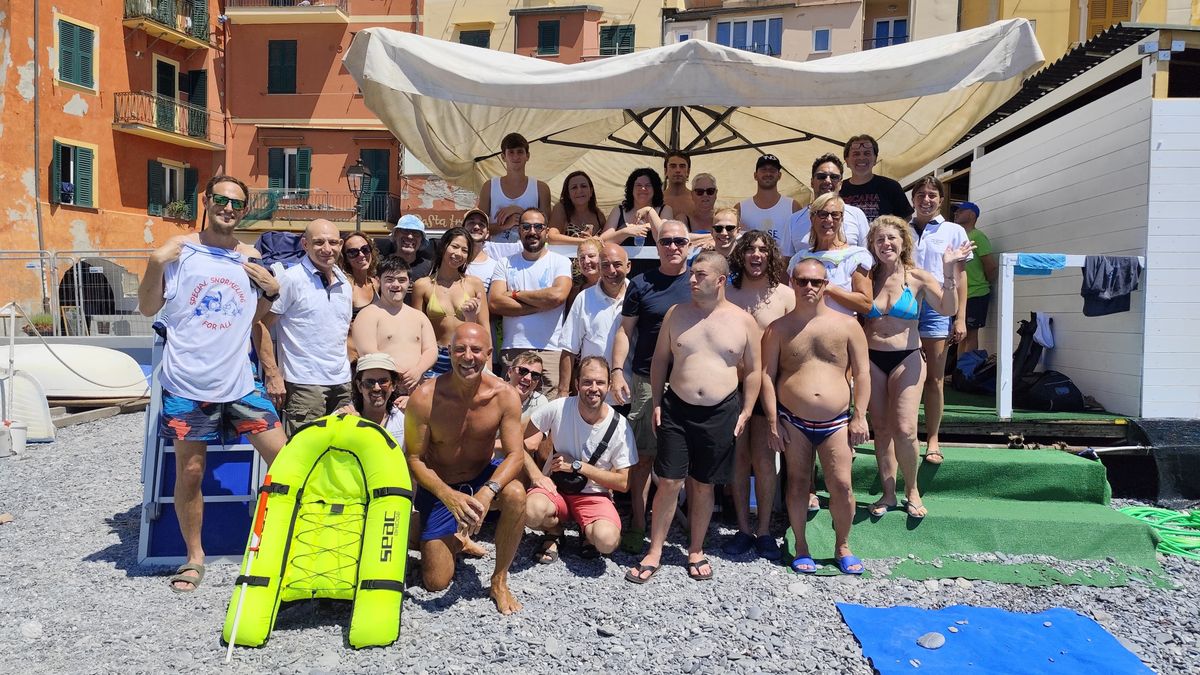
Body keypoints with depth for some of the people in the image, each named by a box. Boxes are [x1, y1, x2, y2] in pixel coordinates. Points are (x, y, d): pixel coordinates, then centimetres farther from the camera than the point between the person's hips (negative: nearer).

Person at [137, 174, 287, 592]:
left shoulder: (251, 258, 9)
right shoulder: (180, 250, -2)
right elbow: (148, 309, -1)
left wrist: (272, 292, 0)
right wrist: (155, 265, -15)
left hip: (239, 382, 3)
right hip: (188, 384, -3)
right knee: (190, 472, 5)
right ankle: (194, 557, 23)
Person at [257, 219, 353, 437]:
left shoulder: (345, 285, 12)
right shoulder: (291, 279, -7)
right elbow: (261, 325, -9)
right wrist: (273, 375, -13)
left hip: (343, 384, 6)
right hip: (305, 384, -6)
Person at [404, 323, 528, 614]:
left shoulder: (504, 395, -19)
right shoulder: (424, 397, -22)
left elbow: (515, 454, -19)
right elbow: (414, 459, -16)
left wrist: (487, 493, -37)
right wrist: (450, 496, -31)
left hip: (483, 477, 1)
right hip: (438, 488, -1)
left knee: (515, 494, -35)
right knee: (436, 583, -4)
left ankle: (499, 580, -11)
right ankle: (456, 540, 33)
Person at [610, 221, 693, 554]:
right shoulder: (641, 284, 4)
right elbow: (625, 331, 5)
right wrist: (617, 371, -7)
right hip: (647, 381, -1)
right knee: (643, 455, 2)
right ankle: (637, 524, 12)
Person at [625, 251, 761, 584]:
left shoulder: (743, 321, -1)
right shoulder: (676, 313, 2)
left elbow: (753, 369, 5)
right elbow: (660, 359, 8)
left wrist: (745, 412, 0)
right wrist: (657, 403, 2)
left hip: (721, 413, 0)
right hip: (676, 409, 1)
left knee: (703, 484, 11)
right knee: (668, 482, 1)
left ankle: (696, 551, 27)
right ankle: (654, 552, 14)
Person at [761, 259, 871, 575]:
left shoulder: (847, 325, 1)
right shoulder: (779, 328, 1)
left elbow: (862, 373, 3)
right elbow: (767, 374, -1)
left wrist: (859, 416, -3)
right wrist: (773, 422, -6)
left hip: (836, 421, 0)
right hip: (793, 421, 0)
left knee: (841, 486, -1)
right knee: (797, 483, 9)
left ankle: (842, 547, 20)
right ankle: (801, 547, 24)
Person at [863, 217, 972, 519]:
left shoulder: (917, 278, -3)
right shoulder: (867, 278, 2)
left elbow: (948, 308, -14)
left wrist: (949, 272, -26)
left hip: (906, 359, -2)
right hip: (872, 359, 2)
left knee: (904, 429, -10)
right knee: (880, 428, 7)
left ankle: (912, 490, 14)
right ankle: (888, 493, 20)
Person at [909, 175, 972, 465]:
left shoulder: (954, 231, 9)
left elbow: (960, 276, 8)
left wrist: (960, 319, 2)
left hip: (936, 308, -1)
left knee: (935, 379, 2)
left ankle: (932, 440, 11)